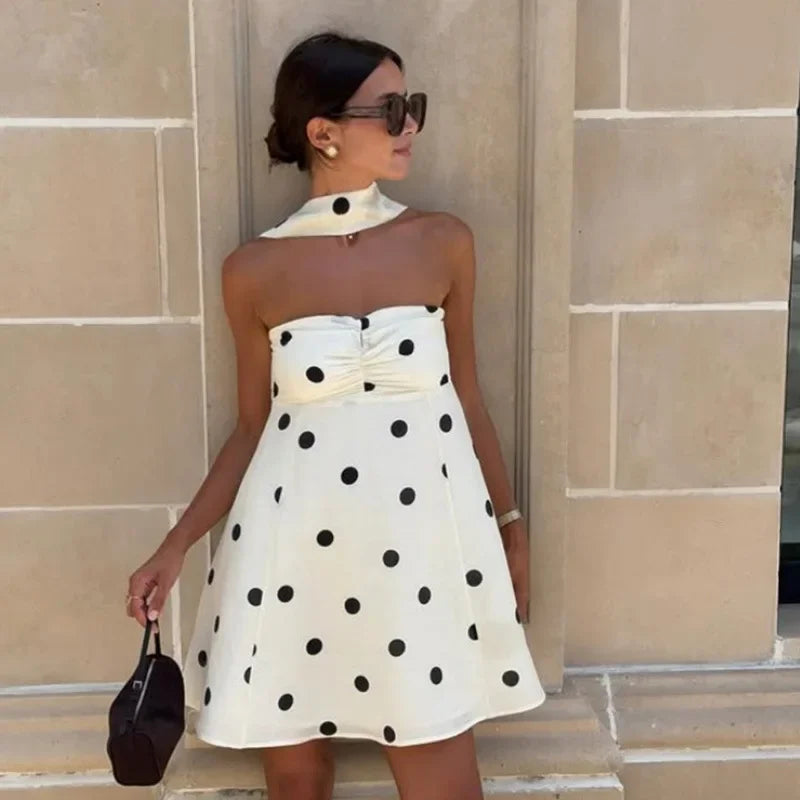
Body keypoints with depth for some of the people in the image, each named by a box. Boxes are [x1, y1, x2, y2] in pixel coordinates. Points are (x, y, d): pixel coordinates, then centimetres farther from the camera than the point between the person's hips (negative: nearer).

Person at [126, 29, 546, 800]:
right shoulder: (255, 270, -3)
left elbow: (465, 398, 8)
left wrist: (509, 525, 13)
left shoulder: (443, 242, 0)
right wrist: (176, 546, 1)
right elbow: (252, 427, 5)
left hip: (420, 545, 1)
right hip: (295, 549, 0)